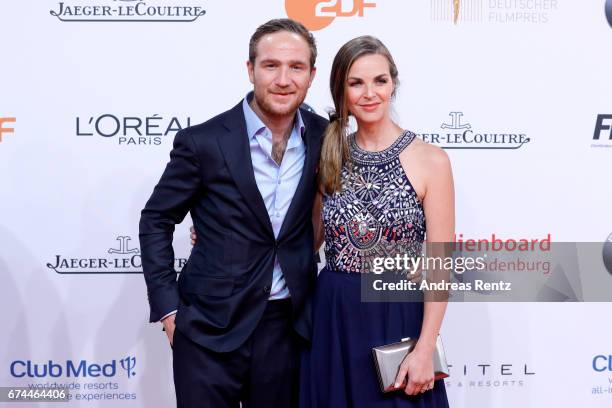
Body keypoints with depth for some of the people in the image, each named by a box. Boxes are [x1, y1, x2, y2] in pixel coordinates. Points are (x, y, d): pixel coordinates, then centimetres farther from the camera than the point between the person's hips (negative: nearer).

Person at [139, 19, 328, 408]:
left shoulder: (325, 137, -2)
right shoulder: (204, 142, -11)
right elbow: (156, 222, -2)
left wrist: (319, 297, 7)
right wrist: (168, 308, -6)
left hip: (289, 327, 3)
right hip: (210, 330, -3)